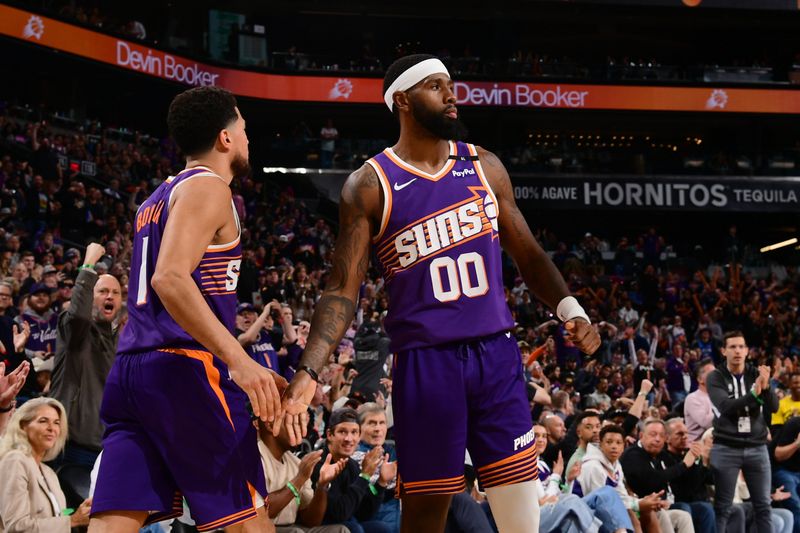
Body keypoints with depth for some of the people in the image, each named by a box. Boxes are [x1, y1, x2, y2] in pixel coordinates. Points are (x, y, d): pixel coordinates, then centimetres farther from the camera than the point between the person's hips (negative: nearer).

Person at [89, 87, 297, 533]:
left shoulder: (158, 199, 24)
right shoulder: (207, 187, -5)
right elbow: (170, 279, -20)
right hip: (186, 366, -9)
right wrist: (239, 359, -27)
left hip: (133, 364, 9)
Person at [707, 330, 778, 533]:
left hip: (757, 447, 3)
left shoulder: (757, 374, 6)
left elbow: (773, 407, -3)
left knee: (763, 505, 4)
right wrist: (753, 393, -33)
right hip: (726, 448, -3)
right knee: (722, 507, 0)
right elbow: (726, 407, -18)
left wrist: (765, 387, -25)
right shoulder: (715, 378, -2)